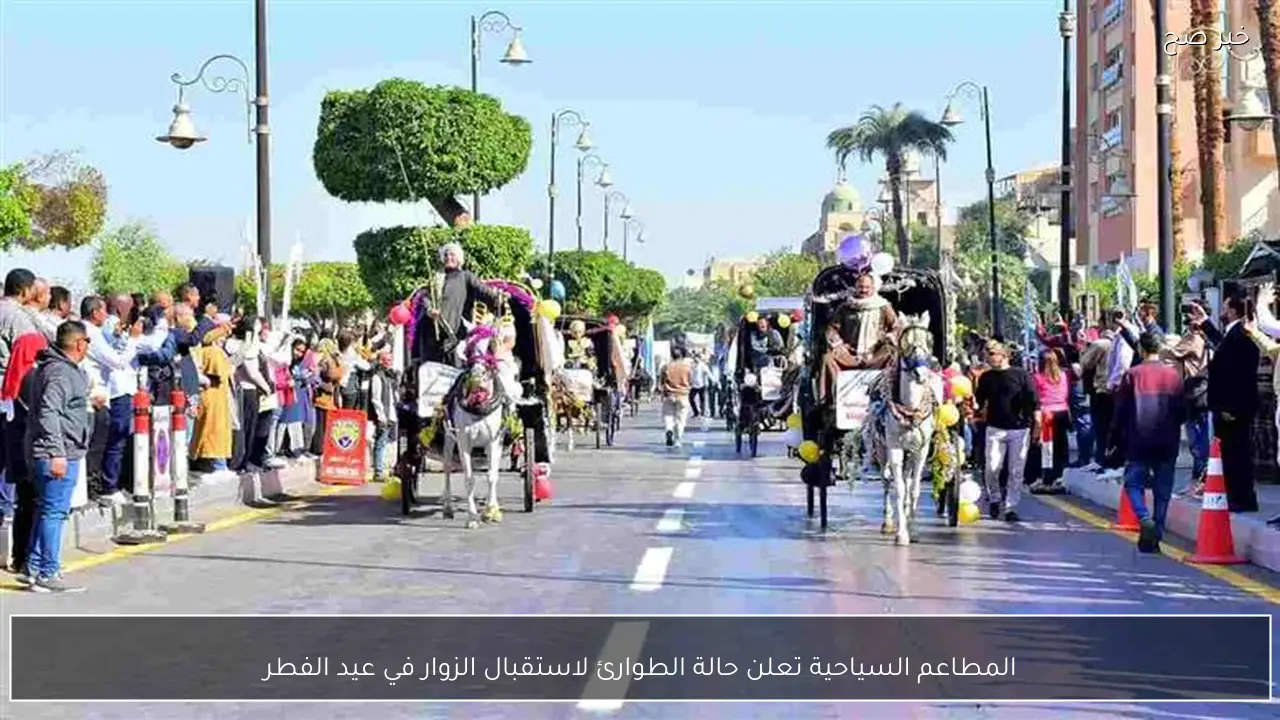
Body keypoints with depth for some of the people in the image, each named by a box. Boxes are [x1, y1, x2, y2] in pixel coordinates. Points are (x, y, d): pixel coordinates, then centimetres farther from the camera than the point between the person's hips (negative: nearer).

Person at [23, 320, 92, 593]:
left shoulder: (62, 369, 16)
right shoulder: (60, 372, -16)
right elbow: (48, 413, -23)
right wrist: (57, 453, -25)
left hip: (58, 454, 11)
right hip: (58, 455, -11)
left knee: (46, 510, 18)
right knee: (54, 511, -8)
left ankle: (35, 567, 26)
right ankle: (47, 574, -7)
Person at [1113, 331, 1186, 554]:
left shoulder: (1133, 374, -7)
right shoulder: (1174, 375, 0)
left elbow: (1121, 409, -4)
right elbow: (1182, 411, 6)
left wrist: (1120, 434, 8)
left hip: (1138, 441, -2)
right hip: (1167, 442, 2)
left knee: (1134, 482, 9)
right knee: (1163, 489, 9)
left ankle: (1144, 519, -16)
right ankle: (1155, 536, 8)